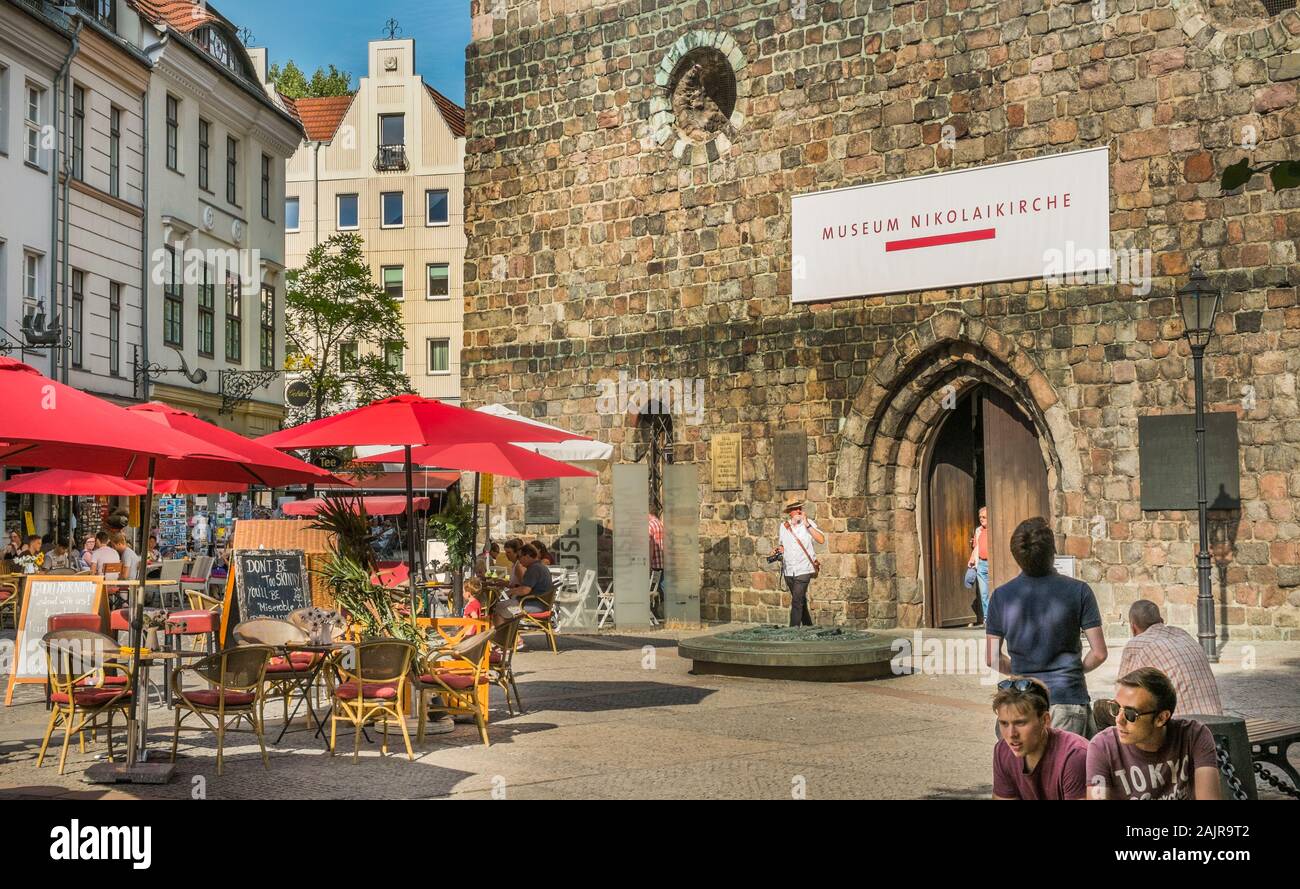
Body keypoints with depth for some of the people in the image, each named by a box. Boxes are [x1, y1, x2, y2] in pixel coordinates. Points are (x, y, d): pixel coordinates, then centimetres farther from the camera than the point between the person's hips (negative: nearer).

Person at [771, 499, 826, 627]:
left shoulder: (809, 523, -4)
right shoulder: (783, 526, 8)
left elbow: (821, 540, -17)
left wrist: (807, 524, -20)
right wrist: (778, 550, 0)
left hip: (804, 570, -5)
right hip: (788, 571, 5)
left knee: (797, 601, -15)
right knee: (800, 601, 16)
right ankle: (808, 625, 29)